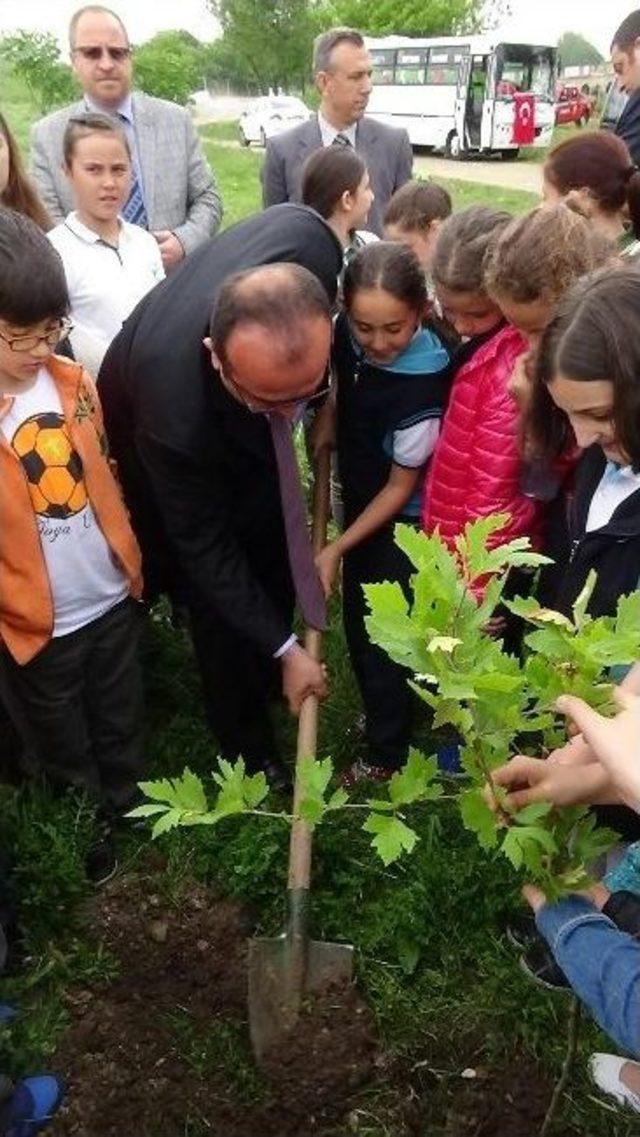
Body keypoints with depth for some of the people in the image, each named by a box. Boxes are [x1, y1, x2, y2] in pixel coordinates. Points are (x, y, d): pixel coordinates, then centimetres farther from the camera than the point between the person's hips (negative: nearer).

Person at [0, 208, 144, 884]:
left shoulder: (72, 383, -5)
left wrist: (129, 561, 9)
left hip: (111, 599, 4)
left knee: (120, 726, 25)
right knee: (63, 747, 20)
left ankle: (130, 810, 49)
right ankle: (86, 839, 43)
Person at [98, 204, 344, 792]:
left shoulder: (309, 239, -39)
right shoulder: (174, 412, -47)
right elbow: (203, 547, -29)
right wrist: (286, 648, -23)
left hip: (242, 434, 5)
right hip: (159, 434, -5)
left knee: (274, 565, 18)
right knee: (219, 597, 2)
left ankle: (261, 682, 46)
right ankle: (249, 743, 27)